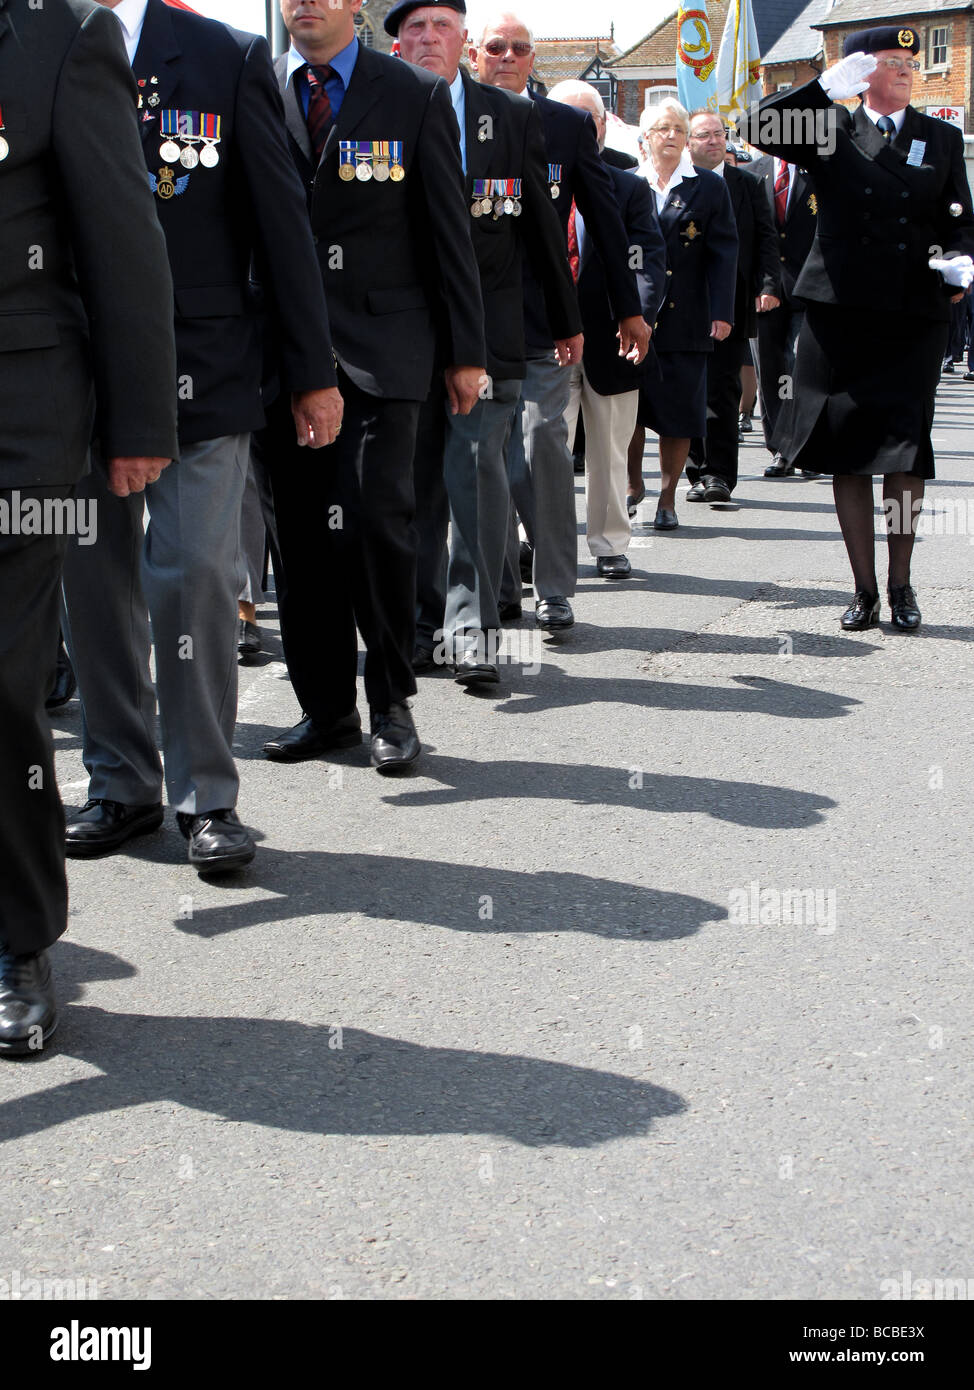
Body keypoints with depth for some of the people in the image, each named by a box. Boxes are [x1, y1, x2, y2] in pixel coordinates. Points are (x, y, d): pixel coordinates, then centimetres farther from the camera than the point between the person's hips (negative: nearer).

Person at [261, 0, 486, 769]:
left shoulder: (418, 95, 5)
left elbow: (449, 230, 5)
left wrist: (466, 351, 2)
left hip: (380, 350, -2)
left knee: (375, 519, -11)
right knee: (300, 532, 4)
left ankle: (392, 704, 4)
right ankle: (326, 706, 16)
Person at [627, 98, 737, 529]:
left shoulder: (709, 186, 5)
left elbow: (724, 252, 2)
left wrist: (721, 312, -7)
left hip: (684, 317, -1)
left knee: (678, 411, 0)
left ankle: (667, 497, 11)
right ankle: (633, 484, 23)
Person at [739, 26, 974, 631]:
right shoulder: (832, 132, 9)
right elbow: (760, 127, -5)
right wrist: (829, 86, -11)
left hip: (915, 314, 1)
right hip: (841, 311, -1)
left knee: (905, 452, -4)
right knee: (847, 455, 1)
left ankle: (901, 585, 8)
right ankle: (864, 590, 9)